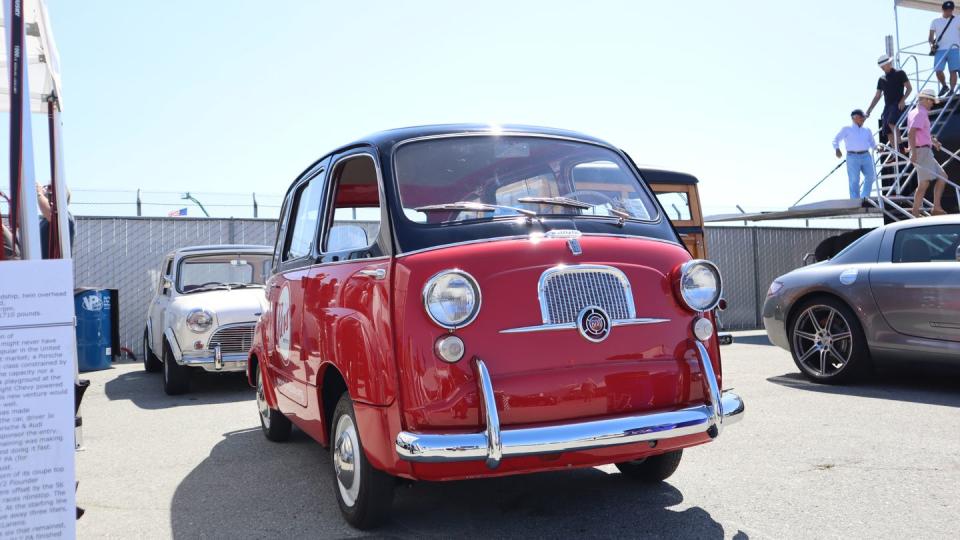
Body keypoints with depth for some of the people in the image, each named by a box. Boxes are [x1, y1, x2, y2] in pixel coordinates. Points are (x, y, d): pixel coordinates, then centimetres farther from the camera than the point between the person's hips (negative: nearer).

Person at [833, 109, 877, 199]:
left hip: (866, 156, 4)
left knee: (870, 176, -12)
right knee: (854, 181, -9)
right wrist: (837, 150, -14)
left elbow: (872, 144, 25)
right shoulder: (847, 129, 10)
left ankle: (864, 198, 1)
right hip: (852, 157, -4)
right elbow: (836, 140, 5)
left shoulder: (867, 131, 21)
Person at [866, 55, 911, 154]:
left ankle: (898, 149, -31)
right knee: (888, 132, -1)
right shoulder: (881, 79, 18)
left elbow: (909, 88, 0)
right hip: (887, 106, 6)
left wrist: (903, 100, -15)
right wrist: (869, 110, 11)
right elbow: (877, 96, 19)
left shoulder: (899, 73, 3)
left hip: (898, 105, -6)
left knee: (891, 123, -28)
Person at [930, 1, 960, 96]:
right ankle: (944, 86, 14)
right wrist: (932, 44, -8)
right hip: (940, 50, 1)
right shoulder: (935, 21, 16)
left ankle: (952, 90, -4)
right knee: (938, 70, -10)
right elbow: (931, 36, 12)